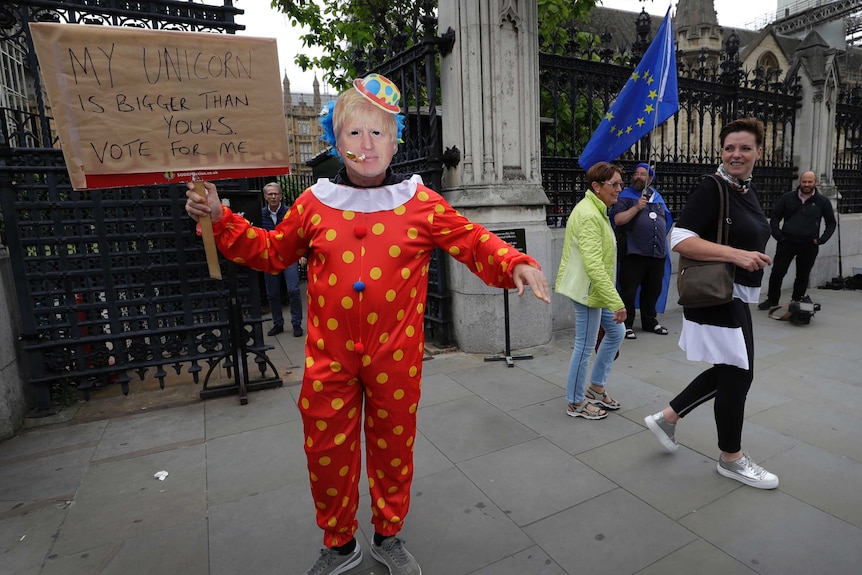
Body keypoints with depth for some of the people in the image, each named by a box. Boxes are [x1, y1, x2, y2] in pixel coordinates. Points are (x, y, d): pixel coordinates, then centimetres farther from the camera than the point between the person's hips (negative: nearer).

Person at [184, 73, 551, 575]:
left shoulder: (420, 202, -4)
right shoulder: (315, 202, 2)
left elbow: (473, 242, -2)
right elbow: (271, 252, 14)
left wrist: (516, 265, -19)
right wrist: (220, 219, 6)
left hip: (396, 357, -1)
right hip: (330, 357, 2)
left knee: (393, 446, 16)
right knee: (327, 451, 12)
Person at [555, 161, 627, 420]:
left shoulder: (596, 211, 13)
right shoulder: (589, 215, -21)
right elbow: (593, 265, -29)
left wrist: (612, 298, 27)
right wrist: (616, 302, -28)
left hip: (595, 290, 11)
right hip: (588, 291, -11)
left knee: (615, 333, 19)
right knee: (585, 347, 1)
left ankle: (595, 388, 32)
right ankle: (576, 403, 19)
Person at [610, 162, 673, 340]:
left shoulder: (657, 196, 17)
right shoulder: (625, 196, -1)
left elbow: (665, 218, 26)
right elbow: (618, 220, -14)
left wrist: (662, 241, 20)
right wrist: (636, 207, -21)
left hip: (657, 252, 6)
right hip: (634, 252, -6)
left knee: (654, 289, 14)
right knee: (629, 290, -3)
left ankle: (650, 321, 28)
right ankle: (626, 325, 6)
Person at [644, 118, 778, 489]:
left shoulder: (748, 190, 12)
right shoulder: (710, 189, -15)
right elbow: (679, 241, -24)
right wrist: (736, 254, -28)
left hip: (737, 297, 9)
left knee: (729, 371, 17)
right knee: (737, 375, 2)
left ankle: (667, 417, 30)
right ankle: (731, 459, 23)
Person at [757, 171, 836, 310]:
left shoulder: (823, 201, 5)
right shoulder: (787, 197, 4)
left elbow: (831, 223, 12)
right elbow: (775, 217, 8)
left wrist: (821, 240, 1)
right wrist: (778, 235, -3)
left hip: (809, 245, 1)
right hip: (787, 242, 0)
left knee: (803, 275, 8)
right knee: (777, 271, -1)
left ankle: (796, 302, 20)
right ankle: (772, 299, 12)